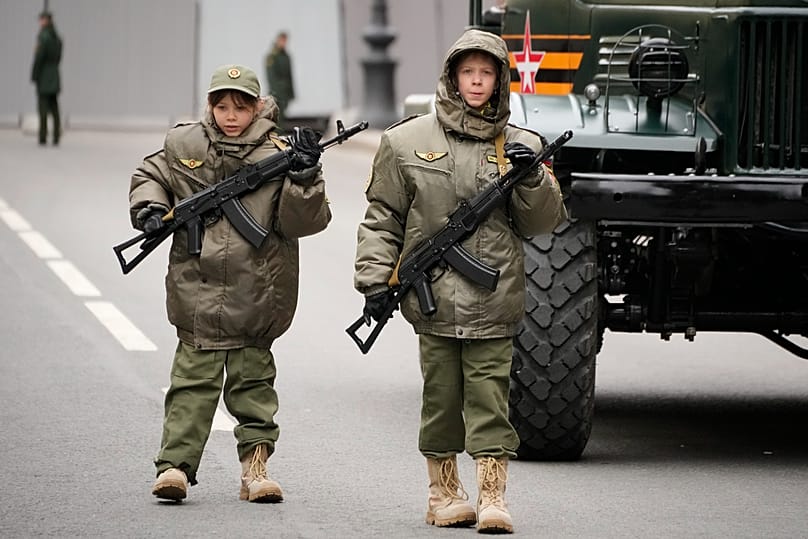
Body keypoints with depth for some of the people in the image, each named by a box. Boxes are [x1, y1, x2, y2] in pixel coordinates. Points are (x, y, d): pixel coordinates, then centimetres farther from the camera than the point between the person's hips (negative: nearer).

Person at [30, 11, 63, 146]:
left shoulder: (43, 36, -14)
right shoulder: (57, 38, 11)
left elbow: (39, 57, -17)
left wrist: (34, 75, -12)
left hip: (43, 77, -7)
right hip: (55, 77, 7)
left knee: (43, 107, -7)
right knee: (54, 107, 7)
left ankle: (43, 137, -10)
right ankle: (56, 138, 4)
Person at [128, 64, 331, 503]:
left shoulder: (275, 154, -4)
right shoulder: (183, 146, 3)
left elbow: (303, 222, -8)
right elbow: (149, 177, 20)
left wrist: (303, 177, -22)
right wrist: (149, 209, 2)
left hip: (255, 295, -1)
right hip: (197, 289, 1)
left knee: (254, 377, 6)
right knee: (194, 377, -1)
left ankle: (255, 466, 10)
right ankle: (174, 465, -2)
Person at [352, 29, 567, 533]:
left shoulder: (518, 146, 8)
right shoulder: (407, 142, 5)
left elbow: (543, 222, 7)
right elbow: (382, 217, 8)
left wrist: (530, 178, -10)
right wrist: (375, 278, 0)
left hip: (494, 300, 0)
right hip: (433, 294, 0)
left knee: (490, 395, -4)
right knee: (441, 395, 7)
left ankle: (492, 497, -5)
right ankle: (444, 492, 19)